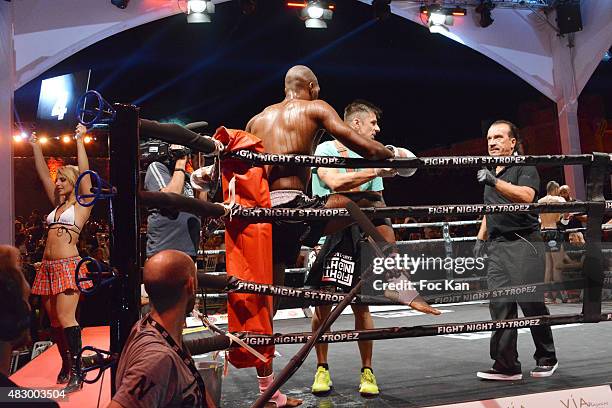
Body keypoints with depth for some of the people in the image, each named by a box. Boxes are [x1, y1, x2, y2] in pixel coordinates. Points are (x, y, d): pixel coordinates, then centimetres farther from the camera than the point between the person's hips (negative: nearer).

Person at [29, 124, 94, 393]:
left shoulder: (82, 203, 1)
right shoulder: (57, 204, 19)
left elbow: (84, 173, -8)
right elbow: (43, 173, 22)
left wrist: (80, 140, -7)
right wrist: (35, 146, 23)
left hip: (68, 265, -7)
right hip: (48, 267, 8)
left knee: (66, 318, -14)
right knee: (54, 321, 9)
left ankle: (76, 373, -11)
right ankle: (66, 364, 21)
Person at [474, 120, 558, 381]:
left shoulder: (525, 168, -1)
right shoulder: (490, 173, 22)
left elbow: (526, 196, -21)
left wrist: (495, 182, -28)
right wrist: (480, 238, 22)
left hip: (523, 244, -6)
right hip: (496, 246, 6)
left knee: (531, 303, -3)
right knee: (500, 305, -1)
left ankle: (546, 359, 17)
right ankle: (506, 366, 2)